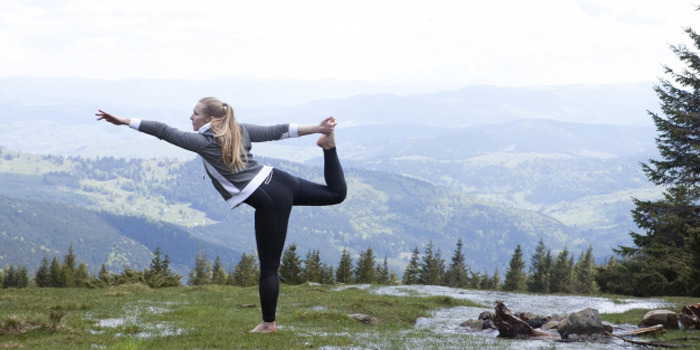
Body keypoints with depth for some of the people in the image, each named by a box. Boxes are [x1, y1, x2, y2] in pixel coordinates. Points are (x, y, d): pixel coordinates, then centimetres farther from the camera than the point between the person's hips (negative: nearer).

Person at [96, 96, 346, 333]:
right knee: (336, 193, 26)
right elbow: (278, 131, 13)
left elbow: (163, 131, -7)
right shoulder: (240, 130, 11)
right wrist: (317, 129, 18)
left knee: (268, 267, 1)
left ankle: (268, 323, 9)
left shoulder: (205, 142, -7)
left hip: (268, 202, -7)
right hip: (278, 180, 7)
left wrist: (124, 121, -5)